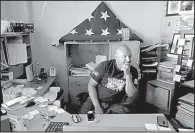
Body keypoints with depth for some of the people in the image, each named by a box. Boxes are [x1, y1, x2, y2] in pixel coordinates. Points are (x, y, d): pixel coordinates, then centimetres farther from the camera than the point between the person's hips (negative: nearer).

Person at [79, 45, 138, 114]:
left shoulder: (133, 71, -2)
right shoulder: (105, 66, -7)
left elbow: (132, 96, -9)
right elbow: (91, 85, -4)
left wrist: (128, 75, -21)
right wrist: (97, 107, -11)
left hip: (114, 105, 2)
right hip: (95, 101, -2)